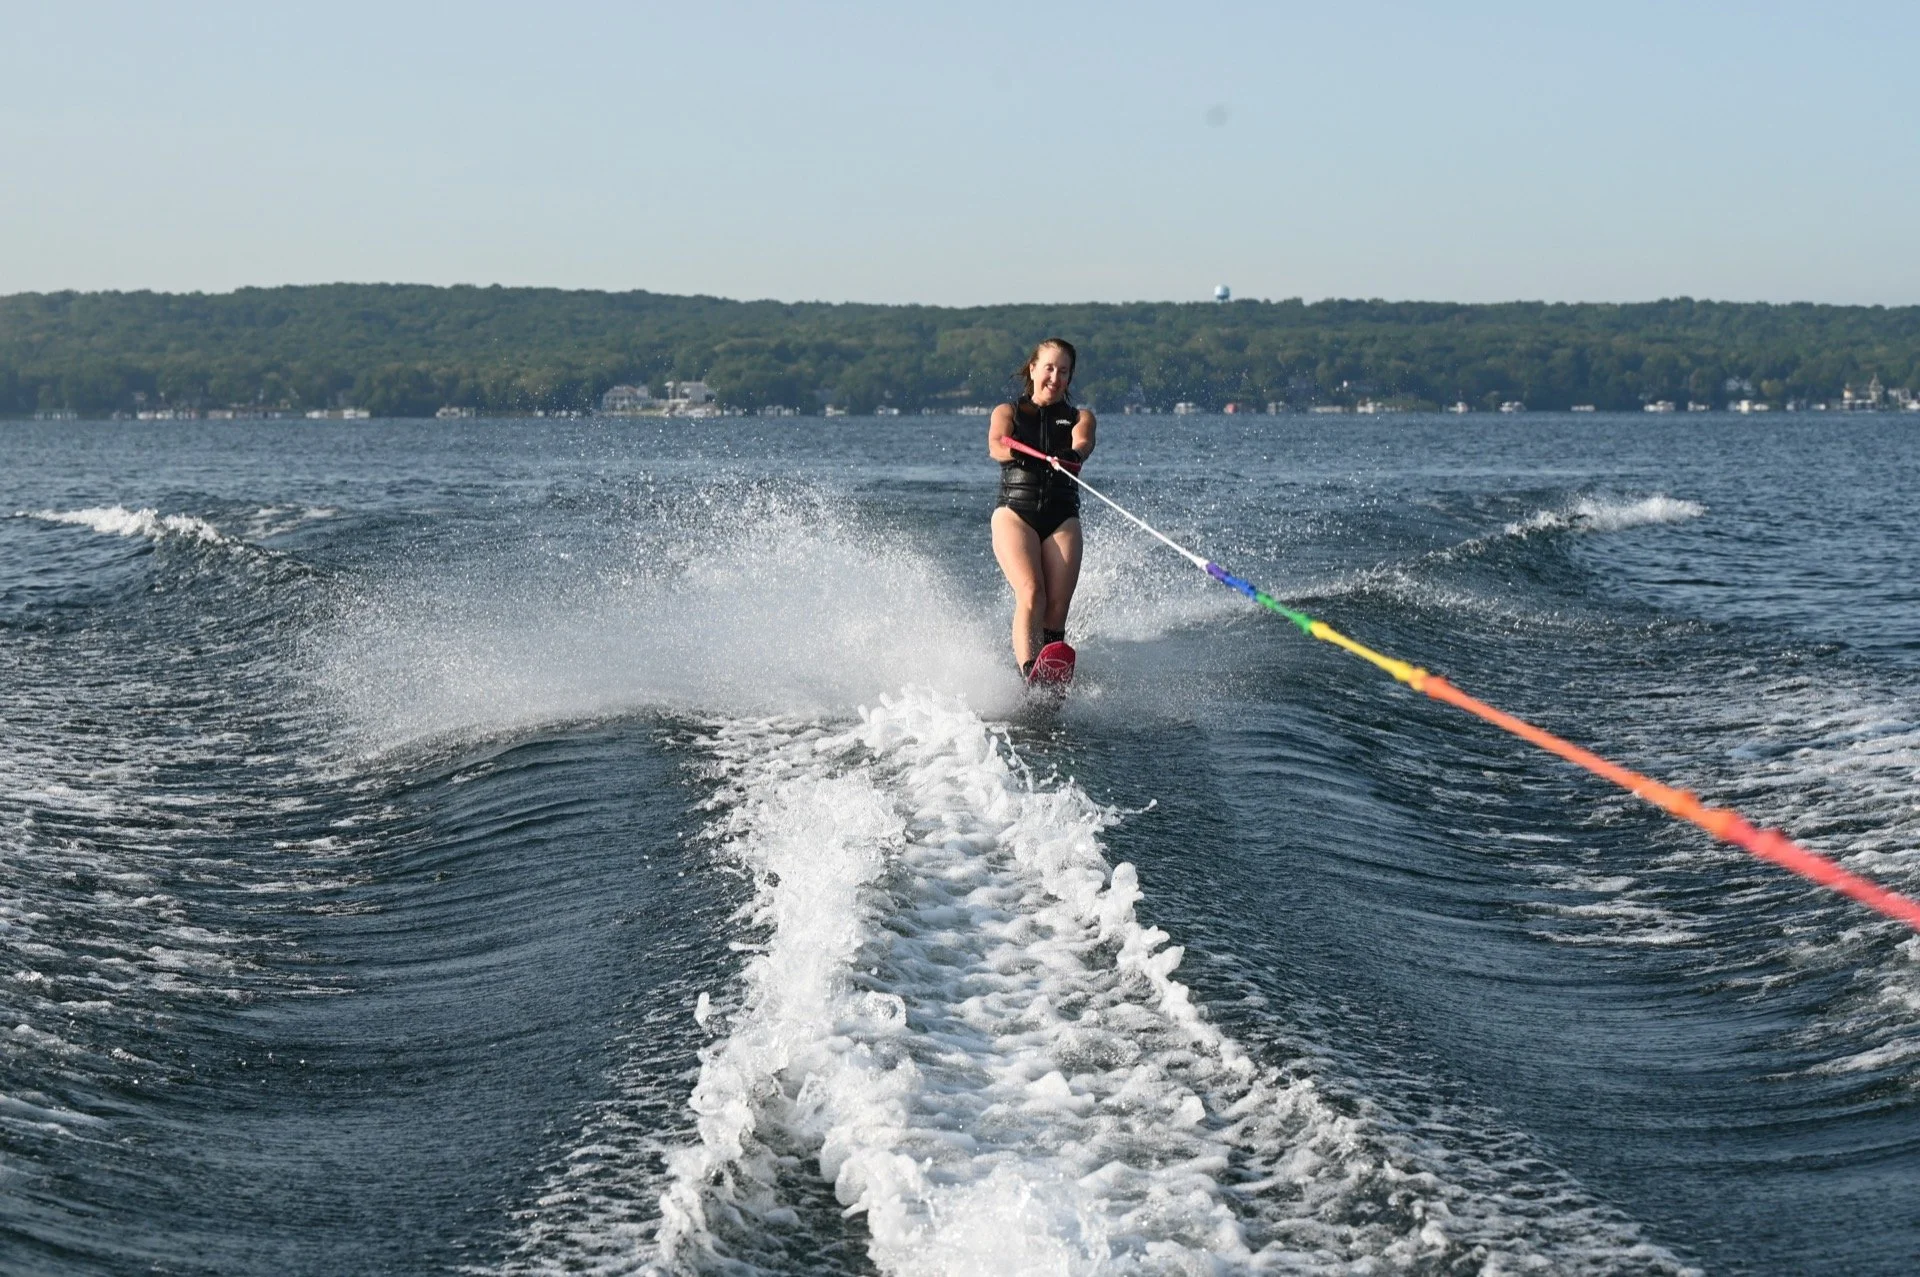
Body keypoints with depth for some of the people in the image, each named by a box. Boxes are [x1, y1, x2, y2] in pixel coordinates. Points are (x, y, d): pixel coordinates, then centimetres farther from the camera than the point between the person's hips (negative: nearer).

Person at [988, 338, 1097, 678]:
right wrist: (1018, 452, -32)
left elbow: (1083, 442, -7)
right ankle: (1028, 675, -40)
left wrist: (1073, 454, -33)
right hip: (1015, 511, -2)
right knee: (1030, 593, -24)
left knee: (1057, 608, -14)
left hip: (1062, 517, 2)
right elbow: (996, 446, -7)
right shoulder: (1007, 412, 16)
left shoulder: (1079, 416, 18)